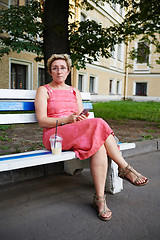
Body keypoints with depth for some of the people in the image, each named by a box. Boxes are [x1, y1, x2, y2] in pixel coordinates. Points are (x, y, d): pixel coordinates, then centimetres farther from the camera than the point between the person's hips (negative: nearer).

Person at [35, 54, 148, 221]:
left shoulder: (75, 92, 22)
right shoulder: (44, 90, 7)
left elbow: (81, 117, 15)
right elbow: (42, 121, -5)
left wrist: (82, 119, -12)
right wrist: (67, 120, -19)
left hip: (78, 134, 5)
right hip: (54, 135, -4)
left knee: (98, 143, -32)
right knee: (98, 124, -29)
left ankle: (100, 198, -28)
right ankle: (125, 168, -18)